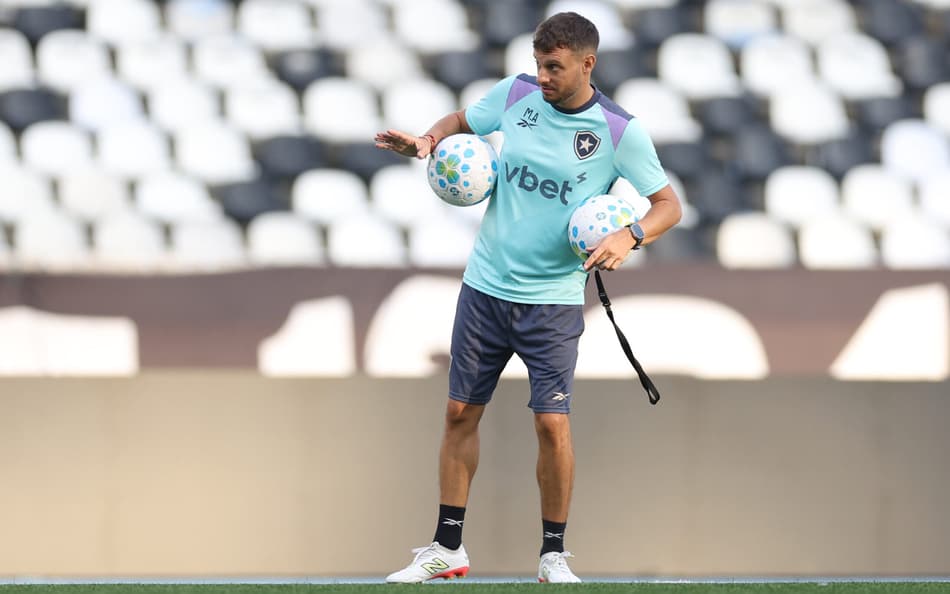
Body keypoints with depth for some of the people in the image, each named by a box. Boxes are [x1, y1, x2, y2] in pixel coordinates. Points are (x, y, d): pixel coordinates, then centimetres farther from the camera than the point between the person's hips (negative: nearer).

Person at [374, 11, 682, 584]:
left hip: (553, 300, -4)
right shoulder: (516, 94, -2)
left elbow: (668, 203, -4)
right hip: (485, 286, 4)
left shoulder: (621, 131, -11)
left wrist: (630, 236, -24)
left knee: (552, 424, -9)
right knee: (461, 412, 7)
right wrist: (428, 140, -4)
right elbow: (462, 120, 17)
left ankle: (554, 553, 7)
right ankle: (448, 548, 17)